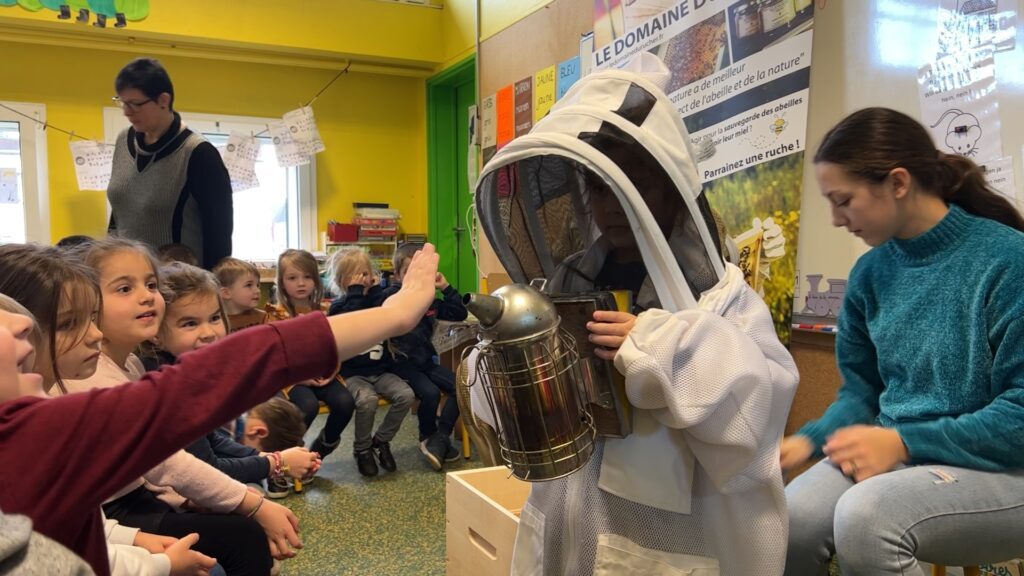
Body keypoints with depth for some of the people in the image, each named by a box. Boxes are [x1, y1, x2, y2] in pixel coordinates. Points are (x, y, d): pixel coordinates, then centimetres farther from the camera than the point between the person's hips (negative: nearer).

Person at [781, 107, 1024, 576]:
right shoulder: (870, 273, 4)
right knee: (789, 520, -23)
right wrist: (810, 440, -6)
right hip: (901, 453, 5)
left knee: (865, 515, -33)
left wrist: (904, 441, -20)